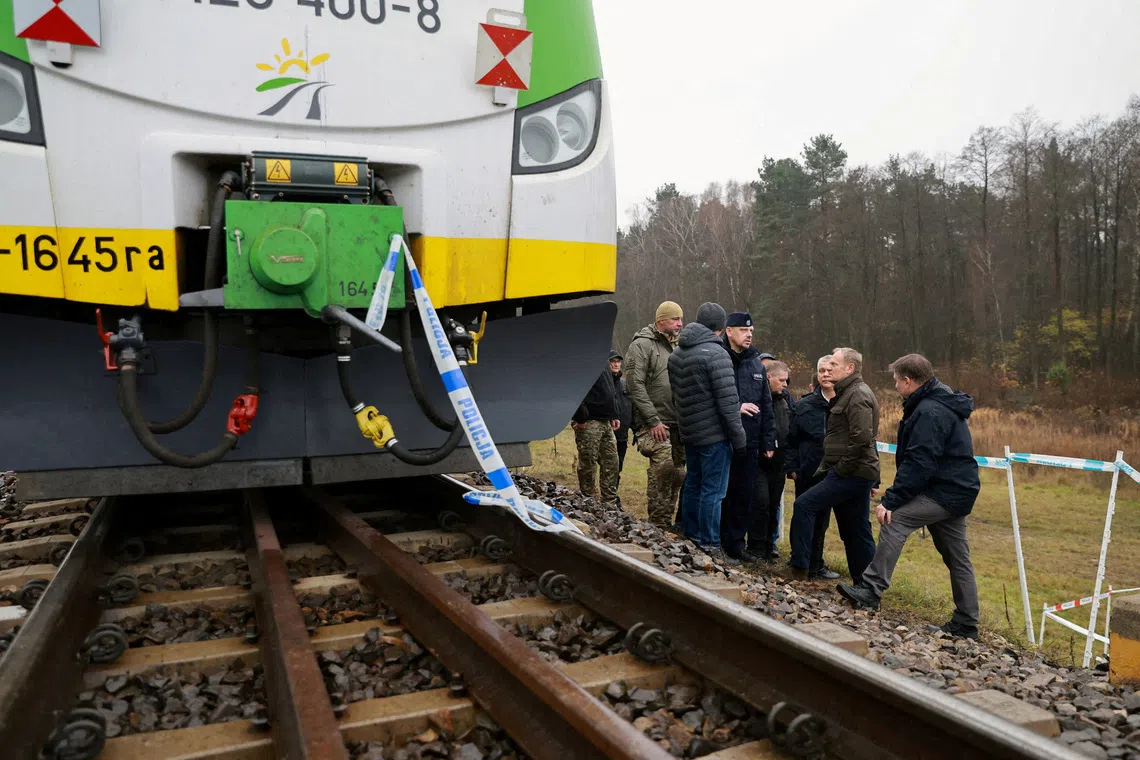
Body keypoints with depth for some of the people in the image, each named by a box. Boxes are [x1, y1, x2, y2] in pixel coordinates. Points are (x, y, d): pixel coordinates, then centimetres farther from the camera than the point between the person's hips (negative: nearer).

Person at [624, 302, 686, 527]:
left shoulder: (673, 348, 21)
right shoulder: (642, 345, -5)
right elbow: (635, 386, -14)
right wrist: (653, 420, -18)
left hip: (675, 423, 8)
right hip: (654, 424, -8)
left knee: (677, 473, 7)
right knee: (663, 466, -20)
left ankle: (667, 521, 18)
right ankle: (658, 522, -10)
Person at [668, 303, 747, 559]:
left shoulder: (676, 354, 10)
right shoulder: (716, 354, -16)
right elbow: (727, 401, -18)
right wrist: (738, 437, -11)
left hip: (689, 432, 8)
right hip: (714, 434, -8)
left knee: (692, 486, 17)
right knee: (713, 492, -2)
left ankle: (691, 538, 27)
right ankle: (709, 547, 3)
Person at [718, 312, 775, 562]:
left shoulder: (757, 364, 14)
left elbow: (766, 405, 17)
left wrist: (768, 441, 14)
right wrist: (735, 408, -19)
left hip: (749, 443, 6)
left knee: (745, 494, 9)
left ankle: (736, 542, 21)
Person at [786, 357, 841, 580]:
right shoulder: (804, 405, -1)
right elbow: (791, 439, 2)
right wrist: (792, 468, -4)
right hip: (807, 473, -1)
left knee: (821, 520, 14)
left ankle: (816, 565, 28)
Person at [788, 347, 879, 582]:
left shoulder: (859, 395, -13)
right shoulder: (848, 393, 19)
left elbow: (862, 438, -24)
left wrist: (841, 469, -18)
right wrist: (828, 467, 16)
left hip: (852, 474, -10)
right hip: (856, 473, 10)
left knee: (804, 505, -12)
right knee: (856, 531, 13)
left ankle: (799, 567, -7)